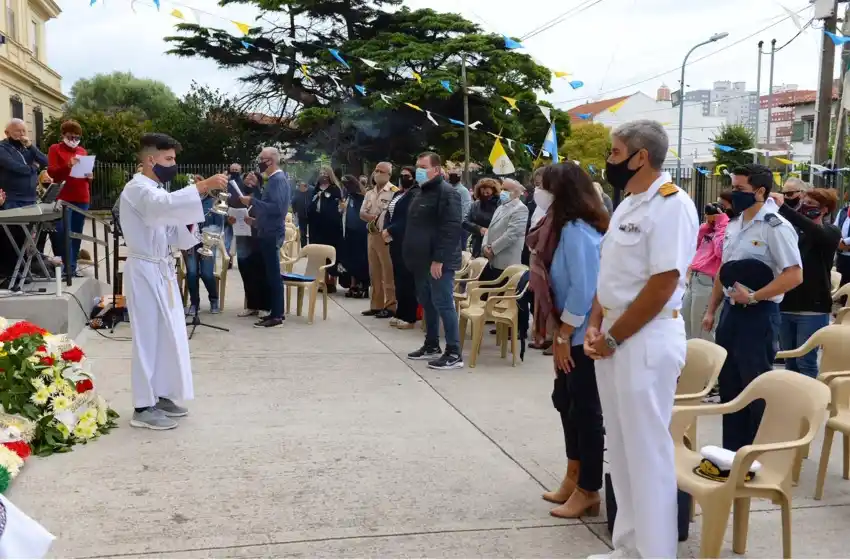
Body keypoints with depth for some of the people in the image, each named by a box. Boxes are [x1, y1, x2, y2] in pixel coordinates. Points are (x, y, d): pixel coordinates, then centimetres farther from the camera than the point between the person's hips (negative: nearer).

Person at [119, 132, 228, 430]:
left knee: (167, 334, 13)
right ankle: (143, 407, 0)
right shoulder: (137, 189, -13)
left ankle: (159, 395, 24)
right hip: (145, 271, -9)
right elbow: (165, 205, -37)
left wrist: (189, 220, -4)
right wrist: (203, 186, -39)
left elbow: (172, 232, 15)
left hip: (161, 270, 9)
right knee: (149, 336, -6)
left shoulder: (155, 191, 17)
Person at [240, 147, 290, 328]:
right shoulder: (273, 179, 16)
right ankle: (276, 312, 18)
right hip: (268, 232, 10)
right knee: (271, 274, 12)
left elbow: (277, 207, -25)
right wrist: (256, 217, 15)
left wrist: (252, 201, -20)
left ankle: (276, 316, -5)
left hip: (272, 234, -10)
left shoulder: (278, 180, -15)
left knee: (273, 274, -8)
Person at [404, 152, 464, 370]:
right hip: (423, 260, 10)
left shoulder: (446, 192, -13)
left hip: (439, 262, -10)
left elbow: (451, 229, -21)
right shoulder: (422, 193, 18)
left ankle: (454, 354, -5)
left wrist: (439, 259, -24)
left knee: (443, 305, -8)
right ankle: (431, 346, 27)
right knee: (427, 303, 15)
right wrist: (413, 256, 18)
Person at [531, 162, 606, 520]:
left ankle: (588, 491, 13)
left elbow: (583, 289, -22)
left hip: (584, 335, -10)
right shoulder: (570, 227, 13)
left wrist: (563, 336, -16)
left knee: (585, 410, 0)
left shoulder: (576, 231, -18)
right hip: (577, 333, 10)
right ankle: (574, 478, 31)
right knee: (567, 402, 18)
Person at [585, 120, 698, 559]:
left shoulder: (671, 205, -15)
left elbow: (662, 284, -20)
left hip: (646, 339, -9)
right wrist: (595, 326, 3)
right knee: (621, 447, 15)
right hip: (612, 338, 9)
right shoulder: (626, 205, 14)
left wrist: (613, 338, -14)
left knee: (647, 450, -1)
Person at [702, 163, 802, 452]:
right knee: (728, 383, 14)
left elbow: (794, 276, -20)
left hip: (758, 314, -8)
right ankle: (732, 449, 26)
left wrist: (753, 297, -18)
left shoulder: (776, 227, -14)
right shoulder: (733, 225, 10)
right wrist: (711, 310, 15)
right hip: (730, 311, 8)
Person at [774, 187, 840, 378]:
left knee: (805, 363, -3)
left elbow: (816, 233, -28)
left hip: (812, 309, -5)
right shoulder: (794, 231, 9)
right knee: (790, 362, 12)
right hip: (786, 306, 5)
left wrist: (783, 207, -35)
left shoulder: (831, 232, -4)